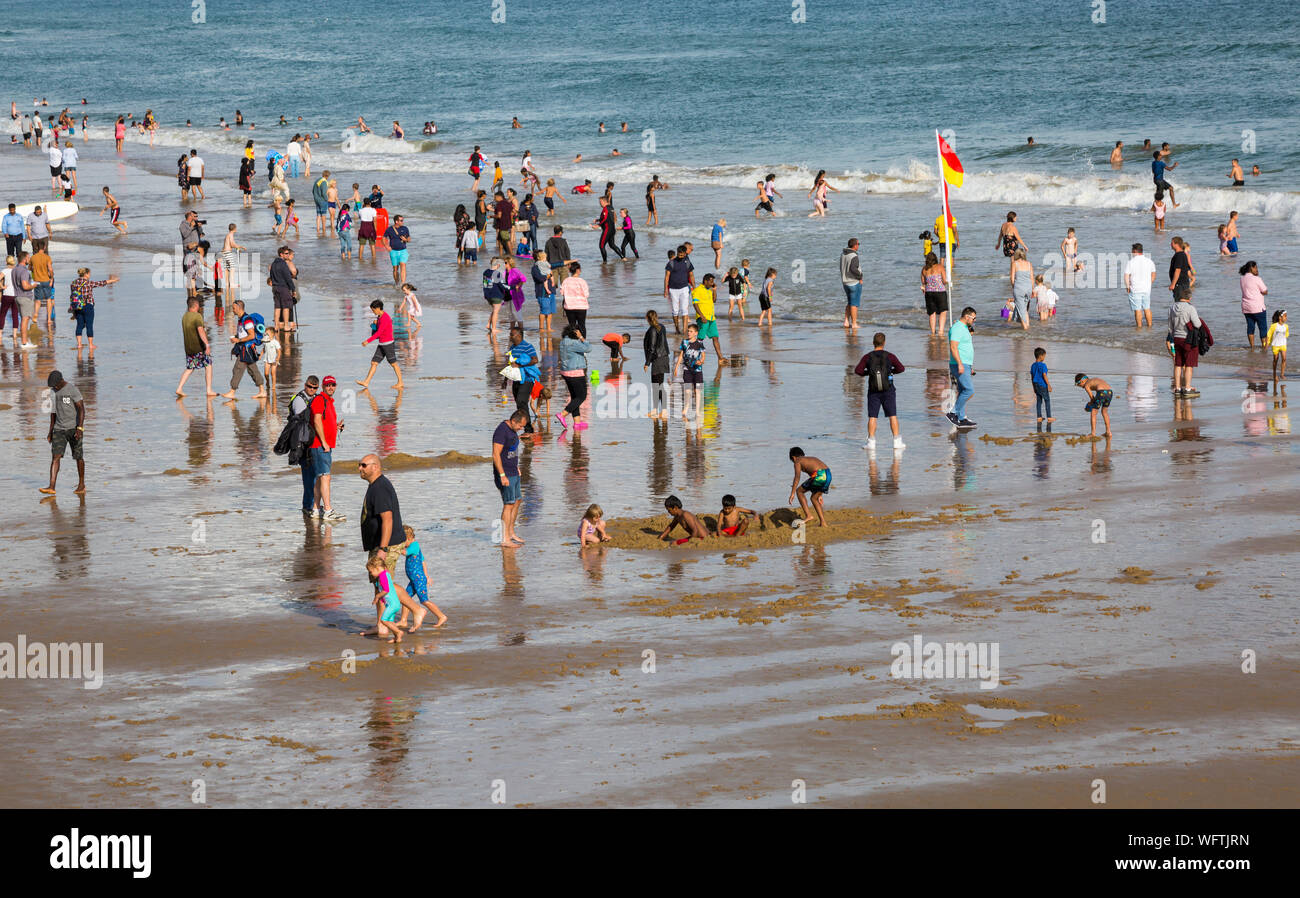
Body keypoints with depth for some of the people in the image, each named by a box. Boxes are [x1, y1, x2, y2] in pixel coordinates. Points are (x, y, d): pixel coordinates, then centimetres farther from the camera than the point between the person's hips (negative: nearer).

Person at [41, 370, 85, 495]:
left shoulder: (73, 391, -12)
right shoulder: (53, 392, 11)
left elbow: (81, 409, -15)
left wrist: (80, 428, -24)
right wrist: (51, 431, 18)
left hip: (73, 428, -6)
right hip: (59, 429, 6)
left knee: (78, 456, 3)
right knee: (55, 456, -8)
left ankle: (82, 485, 18)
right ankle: (51, 487, -16)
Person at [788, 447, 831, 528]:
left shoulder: (798, 461, 11)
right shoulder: (811, 459, 34)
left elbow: (797, 477, -5)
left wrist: (792, 493, -8)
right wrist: (820, 495, 44)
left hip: (819, 476, -7)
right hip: (828, 475, 7)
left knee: (799, 491, 12)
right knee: (814, 498, 25)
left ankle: (808, 515, 5)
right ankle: (823, 522, 22)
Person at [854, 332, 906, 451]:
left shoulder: (867, 357, -2)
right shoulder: (889, 356, -3)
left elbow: (858, 371, -8)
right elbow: (901, 368, -1)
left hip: (873, 391, 0)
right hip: (888, 390, 0)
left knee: (872, 417, 3)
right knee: (893, 416, 4)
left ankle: (871, 442, -3)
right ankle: (897, 442, 2)